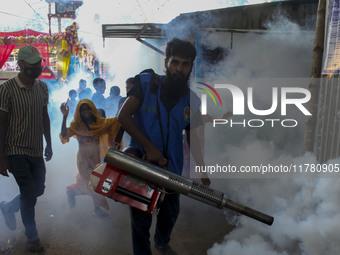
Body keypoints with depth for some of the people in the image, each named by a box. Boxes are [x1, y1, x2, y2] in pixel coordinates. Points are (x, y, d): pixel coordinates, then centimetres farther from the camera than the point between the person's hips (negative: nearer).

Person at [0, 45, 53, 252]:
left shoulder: (42, 87, 5)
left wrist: (49, 144, 16)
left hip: (37, 151, 6)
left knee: (39, 189, 14)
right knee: (29, 193, -3)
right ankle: (32, 237, 20)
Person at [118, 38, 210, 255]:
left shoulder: (191, 101, 0)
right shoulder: (146, 82, -9)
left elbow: (193, 139, 8)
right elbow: (124, 115, -17)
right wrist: (150, 148, -23)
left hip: (171, 167, 4)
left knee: (171, 213, 22)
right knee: (141, 219, 8)